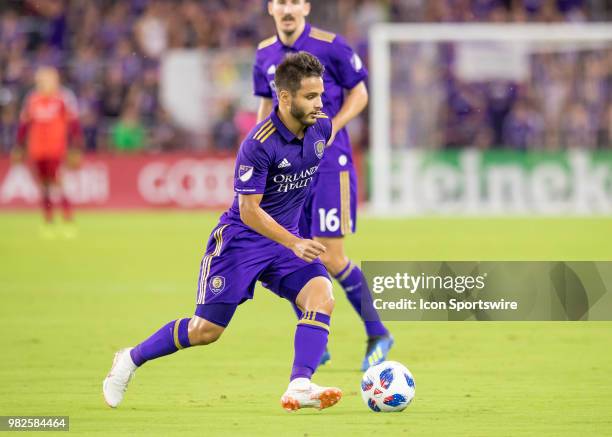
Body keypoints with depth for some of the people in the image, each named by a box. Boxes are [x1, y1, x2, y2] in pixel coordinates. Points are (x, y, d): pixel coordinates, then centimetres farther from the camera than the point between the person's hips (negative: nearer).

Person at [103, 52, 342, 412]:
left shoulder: (322, 127, -5)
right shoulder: (259, 144, -25)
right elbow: (249, 211, -23)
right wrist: (295, 244, -31)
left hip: (286, 239, 5)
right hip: (242, 237, -5)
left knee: (322, 295, -23)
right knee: (206, 330, -1)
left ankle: (299, 388, -30)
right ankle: (132, 359, 23)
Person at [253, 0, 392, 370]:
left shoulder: (330, 47, -8)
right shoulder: (266, 55, 7)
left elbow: (359, 93, -1)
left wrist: (329, 129, -14)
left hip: (329, 162, -5)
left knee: (332, 258, -10)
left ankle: (377, 335, 6)